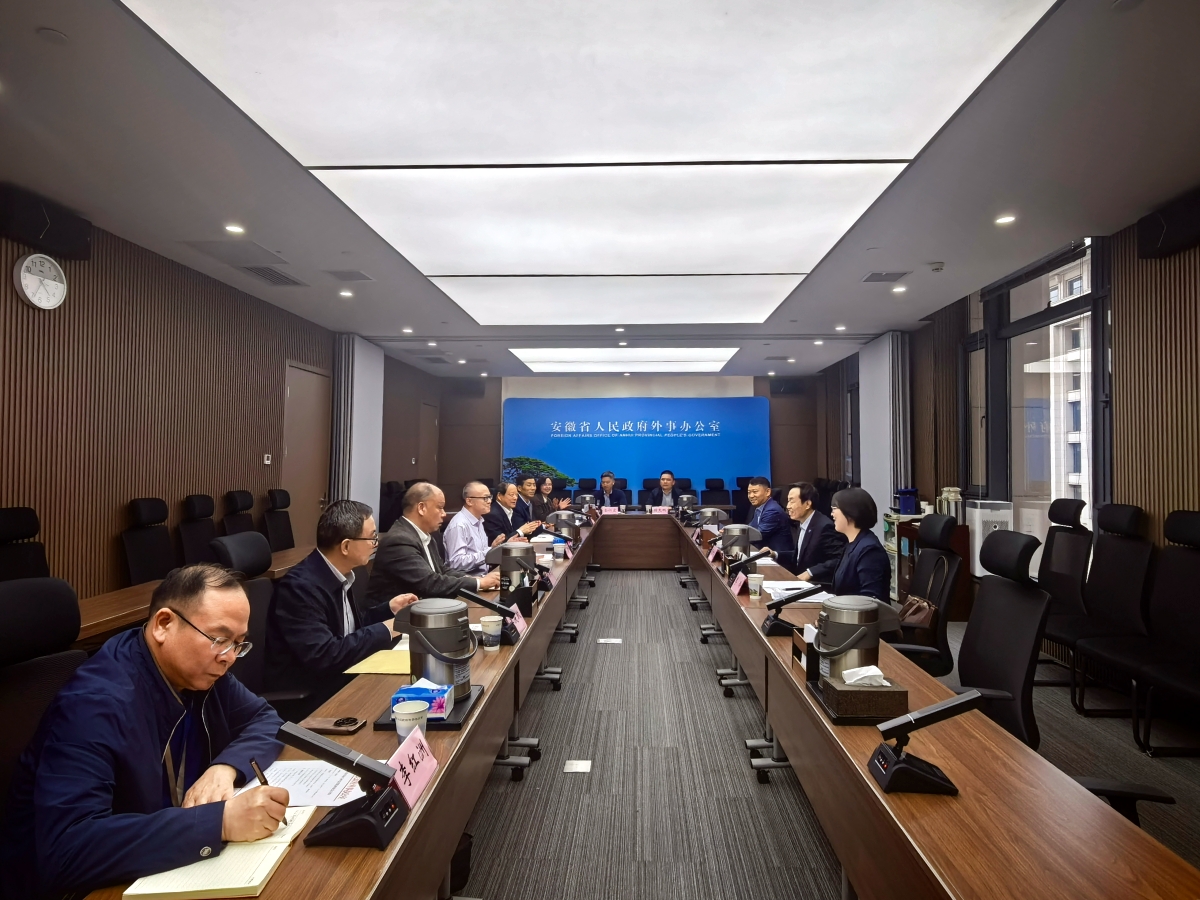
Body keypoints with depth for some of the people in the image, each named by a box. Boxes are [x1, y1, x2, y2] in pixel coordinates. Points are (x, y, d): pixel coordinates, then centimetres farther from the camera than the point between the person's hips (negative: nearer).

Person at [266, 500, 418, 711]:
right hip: (306, 697, -8)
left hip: (339, 679, 8)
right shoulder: (300, 587, -24)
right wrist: (384, 630, -22)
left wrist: (389, 608, 3)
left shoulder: (339, 575, 2)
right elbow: (324, 657, -29)